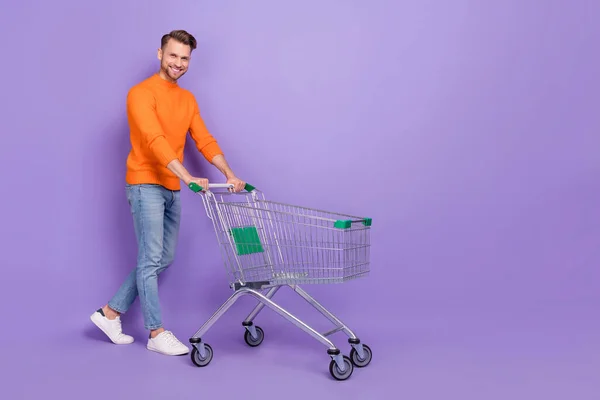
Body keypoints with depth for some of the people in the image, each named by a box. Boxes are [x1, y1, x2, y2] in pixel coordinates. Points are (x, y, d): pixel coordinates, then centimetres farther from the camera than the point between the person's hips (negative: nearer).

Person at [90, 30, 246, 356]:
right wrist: (188, 178, -34)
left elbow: (204, 140, 7)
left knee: (164, 258, 12)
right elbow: (156, 140, -23)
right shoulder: (142, 93, -10)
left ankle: (110, 312, 23)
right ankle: (156, 333, 5)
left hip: (172, 189, 8)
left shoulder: (188, 99, 14)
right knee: (151, 260, -4)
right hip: (146, 185, -8)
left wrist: (229, 175, -7)